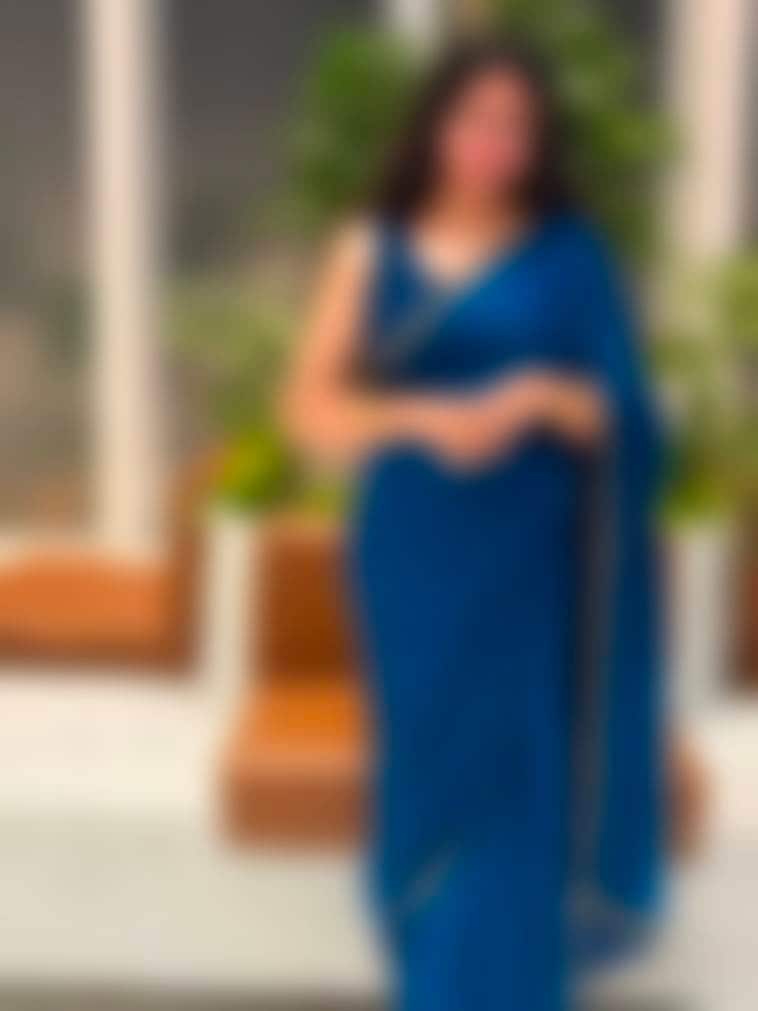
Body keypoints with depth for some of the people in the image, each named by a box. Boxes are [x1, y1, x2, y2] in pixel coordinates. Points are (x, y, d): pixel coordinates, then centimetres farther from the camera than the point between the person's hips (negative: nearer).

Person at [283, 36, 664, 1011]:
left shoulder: (571, 256, 2)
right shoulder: (370, 251, 4)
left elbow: (622, 419, 0)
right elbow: (312, 410, -1)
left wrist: (538, 397, -20)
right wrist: (422, 416, -18)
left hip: (529, 567, -1)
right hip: (413, 560, 1)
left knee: (515, 786, -1)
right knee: (429, 780, 8)